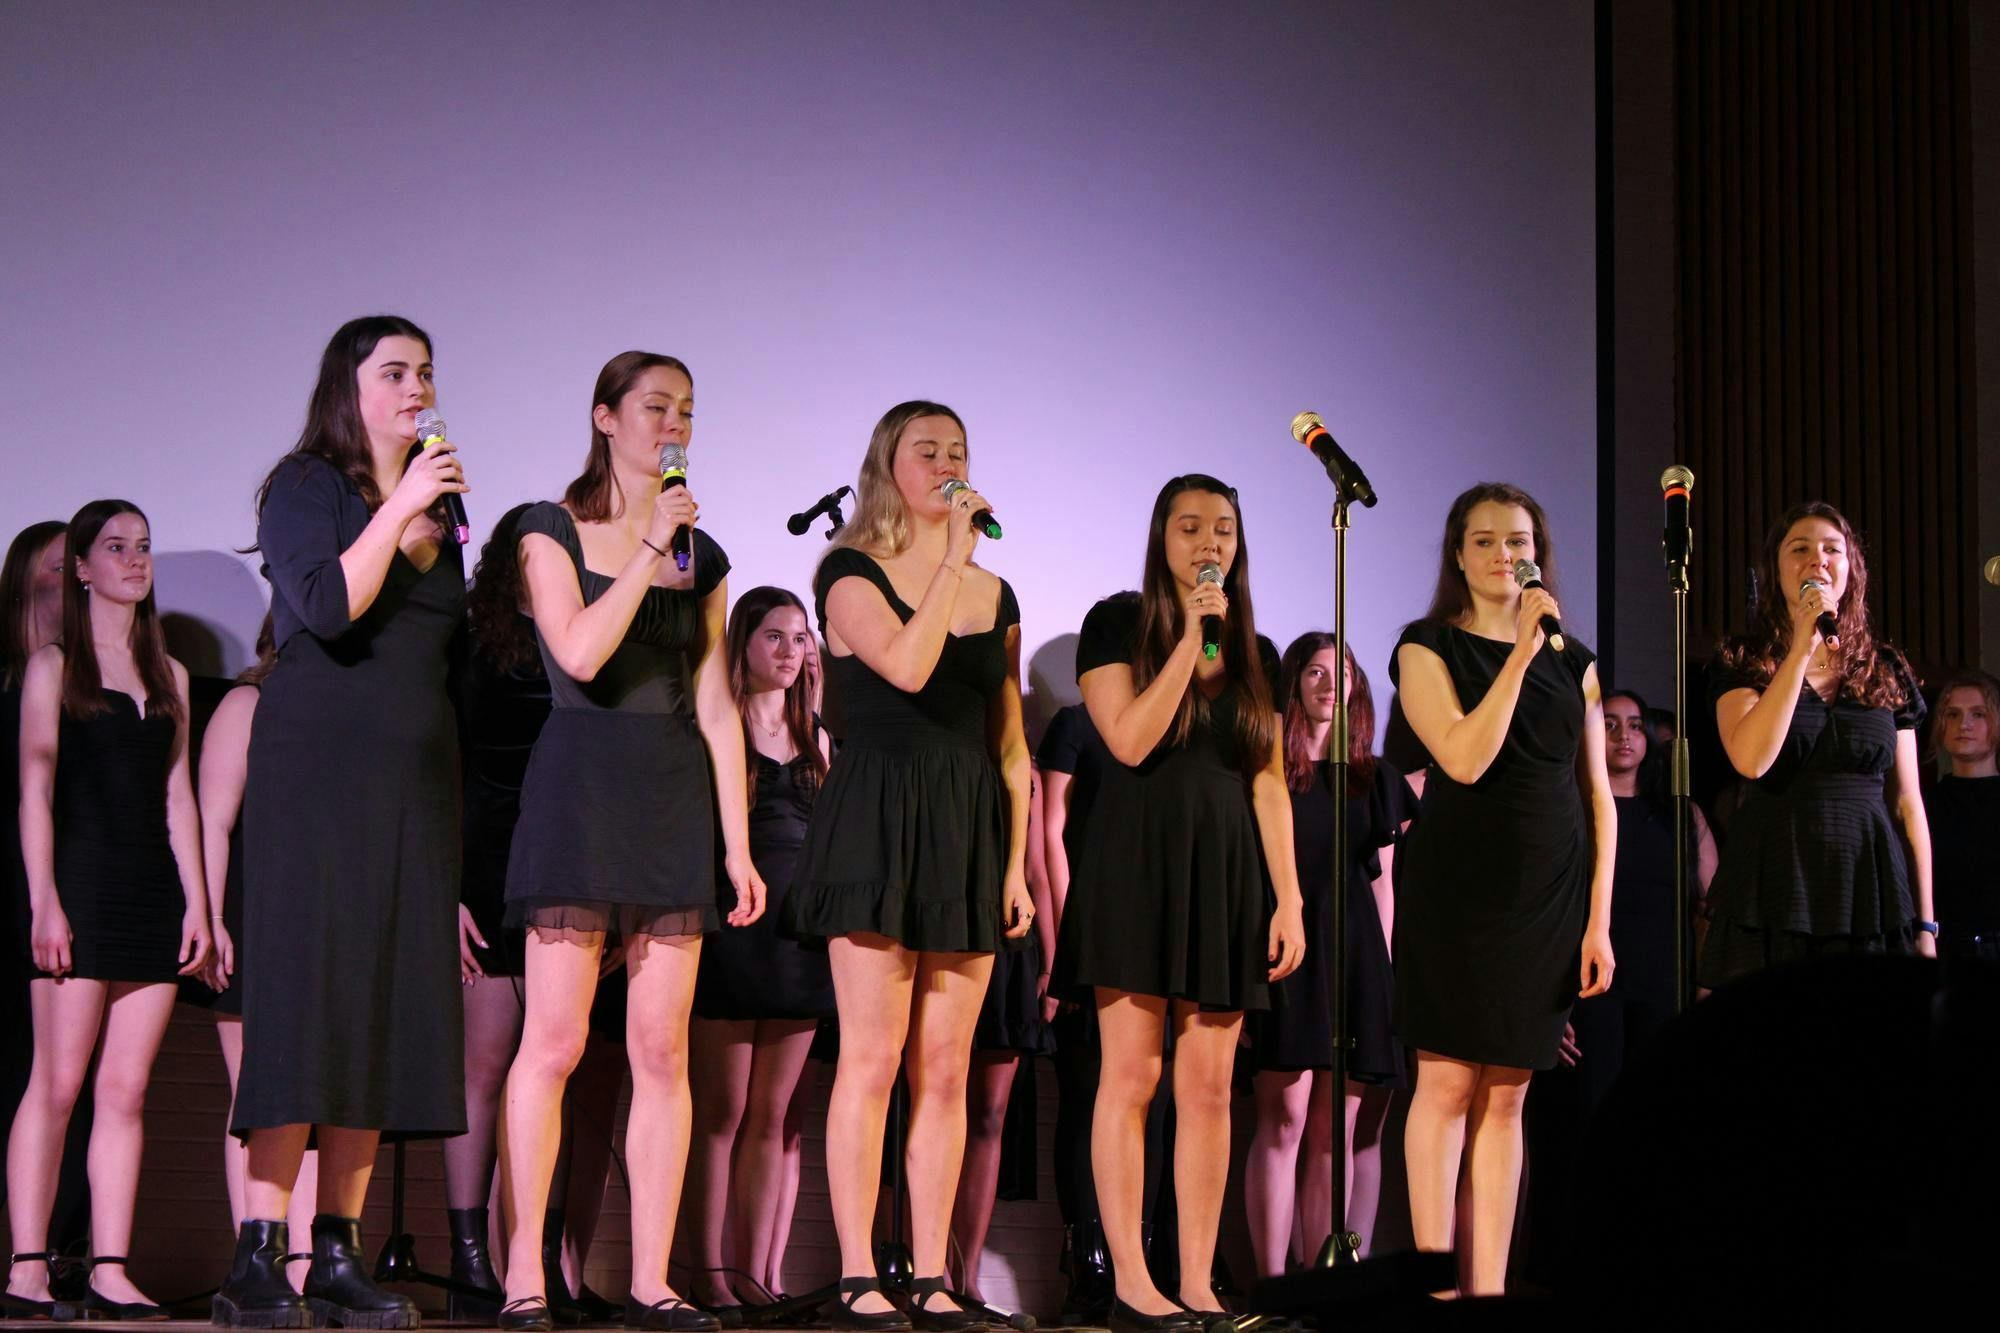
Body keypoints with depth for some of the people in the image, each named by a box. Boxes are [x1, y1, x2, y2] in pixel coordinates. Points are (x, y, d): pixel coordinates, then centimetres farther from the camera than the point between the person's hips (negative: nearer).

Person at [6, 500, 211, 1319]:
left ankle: (110, 1273, 0)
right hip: (82, 888, -4)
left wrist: (197, 903, 8)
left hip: (154, 895, 4)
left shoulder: (168, 676, 18)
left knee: (127, 1091, 0)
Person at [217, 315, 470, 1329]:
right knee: (305, 991, -13)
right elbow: (328, 609, -16)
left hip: (416, 776, 7)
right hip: (319, 764, -7)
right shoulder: (307, 486, 0)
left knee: (389, 1004, 1)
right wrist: (397, 510, -15)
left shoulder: (437, 504, 19)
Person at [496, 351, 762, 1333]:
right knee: (555, 1038, -10)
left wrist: (737, 843, 10)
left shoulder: (702, 556, 17)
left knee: (663, 1047, 0)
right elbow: (579, 653, -13)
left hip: (676, 798, 5)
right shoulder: (553, 532, 4)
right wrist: (650, 552, -12)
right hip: (581, 783, -4)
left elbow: (715, 708, 15)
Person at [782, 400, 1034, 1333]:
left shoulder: (995, 597, 16)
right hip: (878, 819, -5)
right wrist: (954, 558, -14)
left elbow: (1011, 745, 16)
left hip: (969, 832, 5)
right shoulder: (853, 575, 0)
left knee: (944, 1070, 4)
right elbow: (907, 667, -20)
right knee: (872, 1059, -7)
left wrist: (1018, 862, 9)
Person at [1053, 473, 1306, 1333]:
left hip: (1224, 874, 4)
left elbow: (1269, 784, 12)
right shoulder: (1118, 625, 1)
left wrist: (1289, 898, 5)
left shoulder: (1255, 655, 14)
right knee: (1133, 1074, -6)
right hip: (1136, 865, -4)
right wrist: (1191, 639, -12)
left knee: (1209, 1086, 2)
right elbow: (1129, 740, -13)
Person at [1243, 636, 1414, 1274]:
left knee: (1337, 1129, 2)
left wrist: (1385, 967, 10)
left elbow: (1382, 881, 18)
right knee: (1286, 1114, -12)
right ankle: (1272, 1283, -12)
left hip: (1356, 956, 4)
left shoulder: (1374, 778, 18)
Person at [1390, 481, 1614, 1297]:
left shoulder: (1573, 662, 13)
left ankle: (1490, 1285, 5)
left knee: (1507, 1093, 4)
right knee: (1448, 1080, -6)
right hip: (1457, 884, -3)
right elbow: (1465, 758, -14)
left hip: (1549, 893, 3)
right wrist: (1521, 654, -15)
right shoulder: (1429, 648, 2)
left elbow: (1597, 796, 11)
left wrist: (1599, 919, 4)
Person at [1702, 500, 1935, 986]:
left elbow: (1907, 802, 12)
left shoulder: (1888, 670, 12)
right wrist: (1802, 649, -16)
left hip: (1870, 888, 2)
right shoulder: (1741, 663, 4)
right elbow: (1751, 759, -16)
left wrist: (1925, 923, 8)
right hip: (1775, 888, -2)